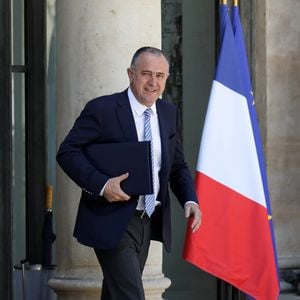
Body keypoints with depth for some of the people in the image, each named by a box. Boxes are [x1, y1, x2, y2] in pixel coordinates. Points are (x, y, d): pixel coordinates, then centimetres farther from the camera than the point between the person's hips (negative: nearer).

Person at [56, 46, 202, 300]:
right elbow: (67, 152, -11)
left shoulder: (169, 113, 9)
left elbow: (178, 166, 16)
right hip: (112, 222, -6)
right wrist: (102, 184, -24)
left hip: (148, 222, 7)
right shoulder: (101, 109, -10)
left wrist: (190, 200, -4)